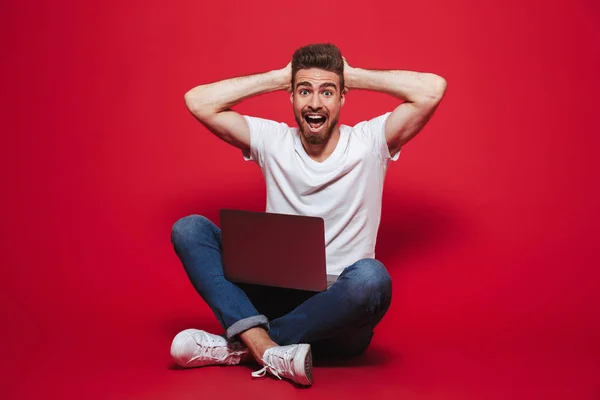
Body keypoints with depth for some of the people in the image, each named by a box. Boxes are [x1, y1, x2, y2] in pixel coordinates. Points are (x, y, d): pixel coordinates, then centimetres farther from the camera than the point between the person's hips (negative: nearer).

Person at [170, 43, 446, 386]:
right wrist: (278, 77, 3)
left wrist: (354, 76, -1)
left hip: (341, 311, -2)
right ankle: (268, 349, -33)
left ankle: (241, 345, -23)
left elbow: (433, 89, -12)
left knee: (371, 277, -38)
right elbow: (198, 101, 0)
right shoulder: (272, 140, 6)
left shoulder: (369, 142, 0)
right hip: (274, 296, 3)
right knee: (189, 229, -14)